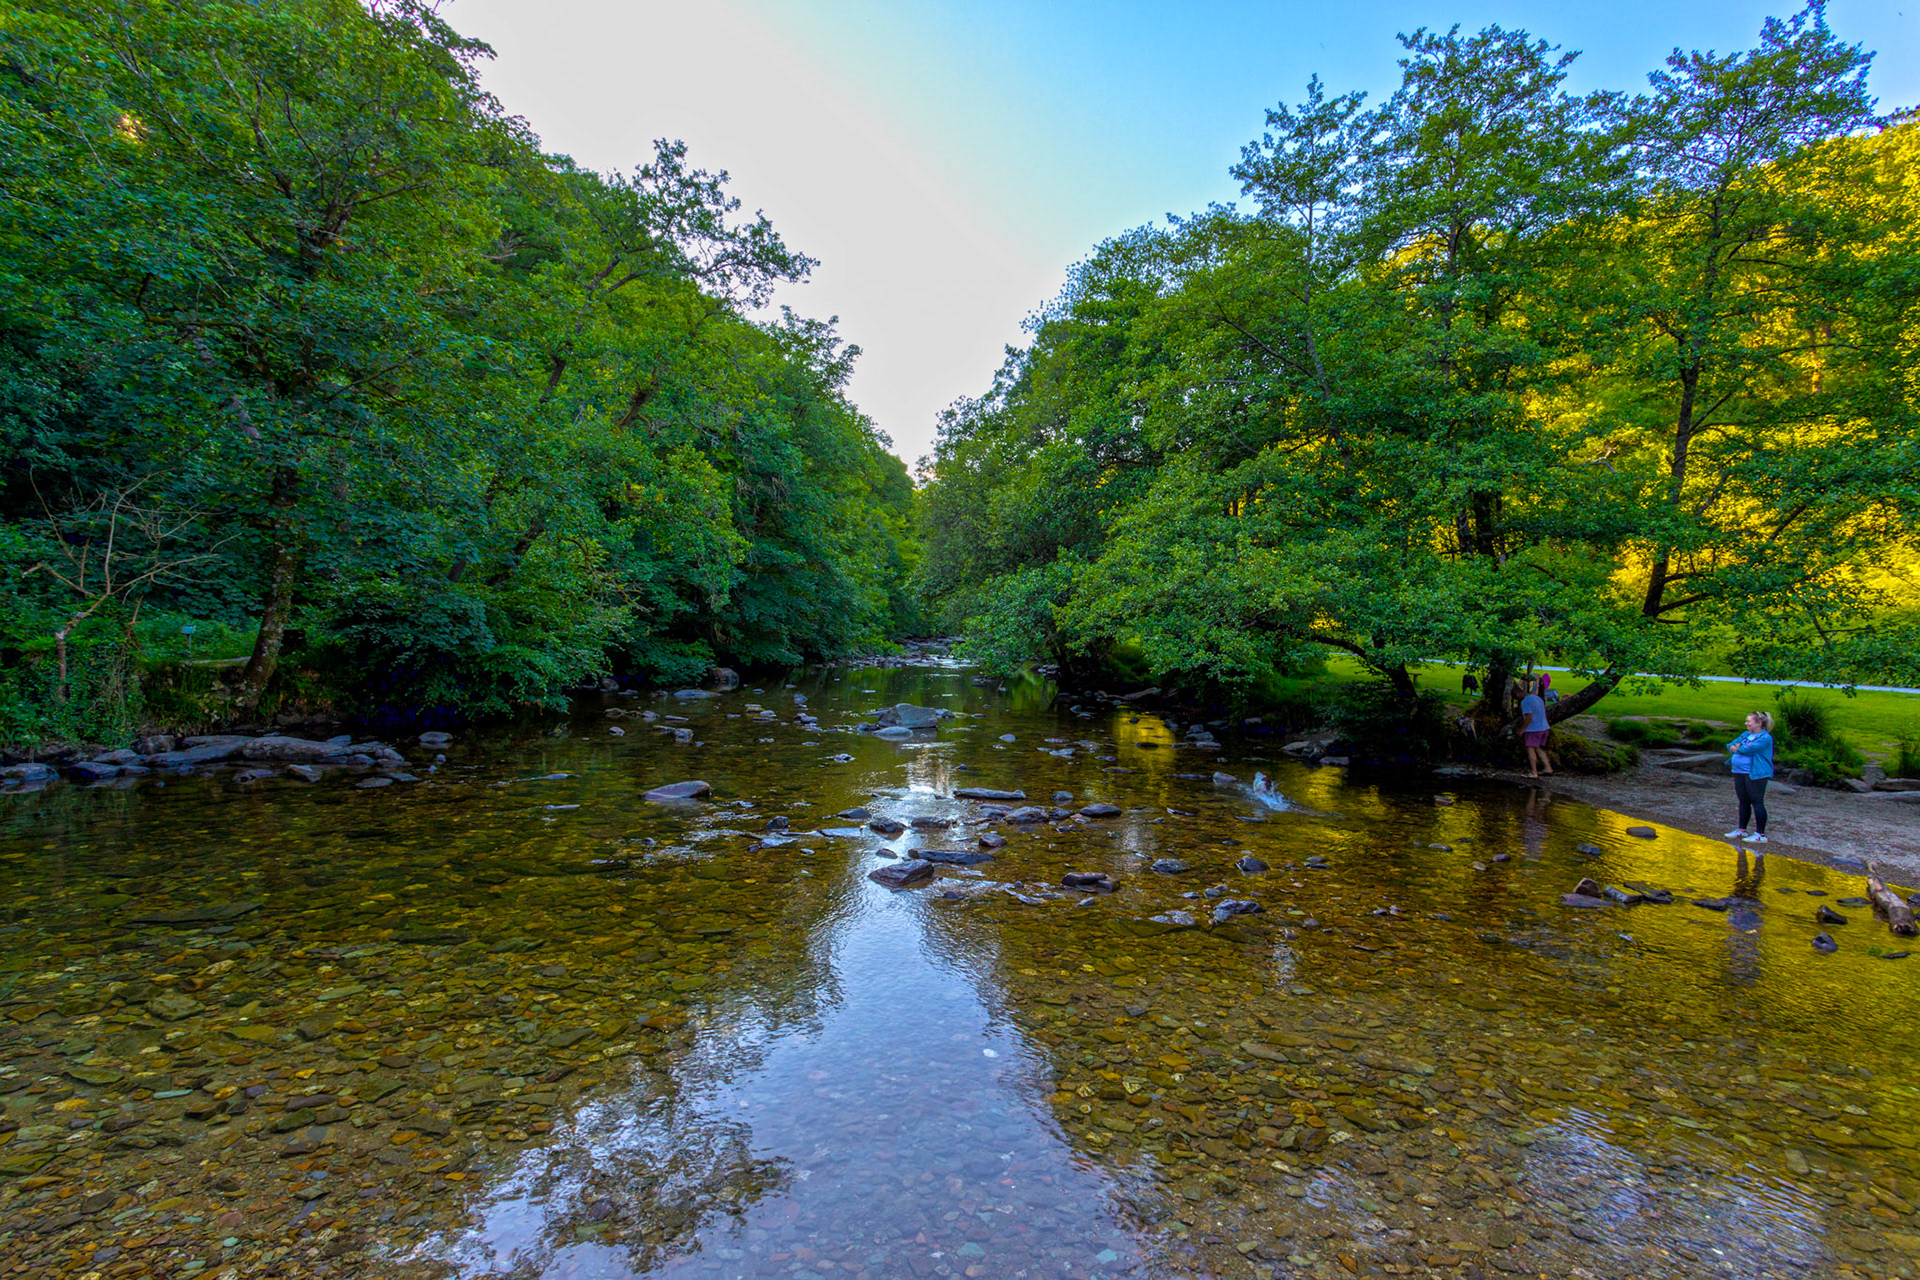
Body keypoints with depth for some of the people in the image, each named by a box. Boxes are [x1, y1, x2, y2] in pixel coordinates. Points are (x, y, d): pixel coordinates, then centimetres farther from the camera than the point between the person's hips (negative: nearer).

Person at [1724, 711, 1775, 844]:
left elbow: (1748, 749, -20)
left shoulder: (1765, 738, -13)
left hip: (1755, 774, -8)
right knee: (1743, 802, 15)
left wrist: (1737, 748, -2)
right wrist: (1734, 747, -11)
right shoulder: (1746, 734, 13)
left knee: (1757, 803, -4)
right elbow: (1732, 744, 11)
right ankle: (1742, 830, 23)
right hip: (1740, 772, 8)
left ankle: (1761, 834, 1)